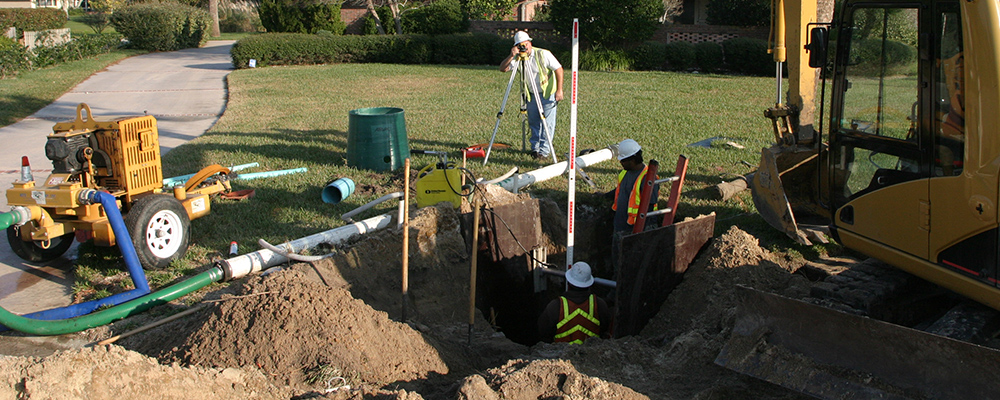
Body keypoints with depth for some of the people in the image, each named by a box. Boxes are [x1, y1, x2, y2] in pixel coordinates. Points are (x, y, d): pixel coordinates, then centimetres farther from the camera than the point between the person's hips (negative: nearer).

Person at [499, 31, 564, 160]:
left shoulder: (543, 54, -17)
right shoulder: (518, 58, -5)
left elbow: (558, 69, -14)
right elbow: (503, 69, -13)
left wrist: (559, 90, -18)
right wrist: (511, 56, -29)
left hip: (548, 93, -5)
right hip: (531, 95, 5)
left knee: (547, 123, -7)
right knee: (533, 122, 10)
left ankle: (544, 151, -3)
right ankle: (535, 148, 22)